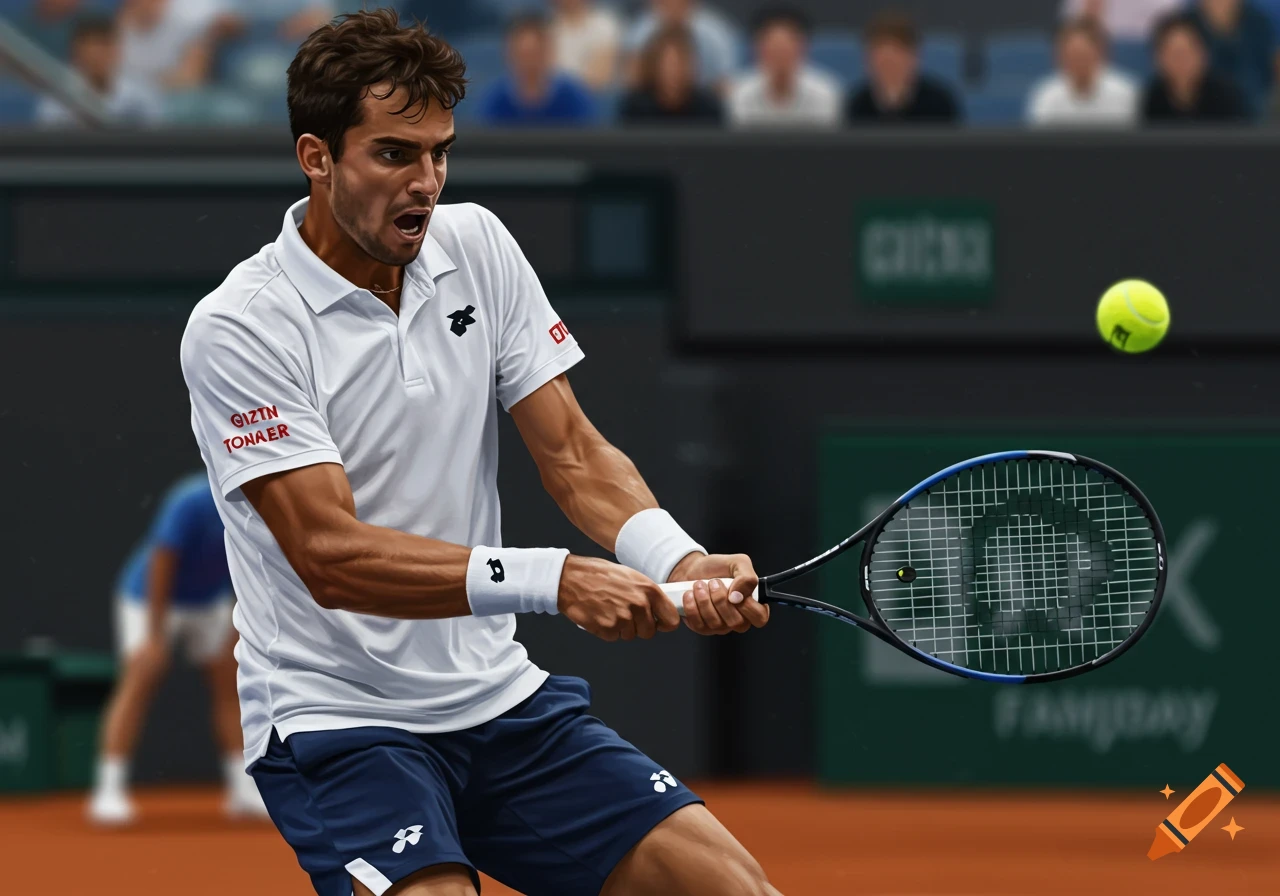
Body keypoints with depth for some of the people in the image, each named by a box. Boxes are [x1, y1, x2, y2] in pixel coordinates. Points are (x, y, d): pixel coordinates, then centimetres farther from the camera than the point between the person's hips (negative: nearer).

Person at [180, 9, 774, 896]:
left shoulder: (476, 246, 5)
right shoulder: (239, 329, -13)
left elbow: (574, 455, 3)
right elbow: (331, 555, -21)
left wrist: (680, 563, -18)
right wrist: (551, 579, -30)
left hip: (499, 698, 5)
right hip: (335, 716, -5)